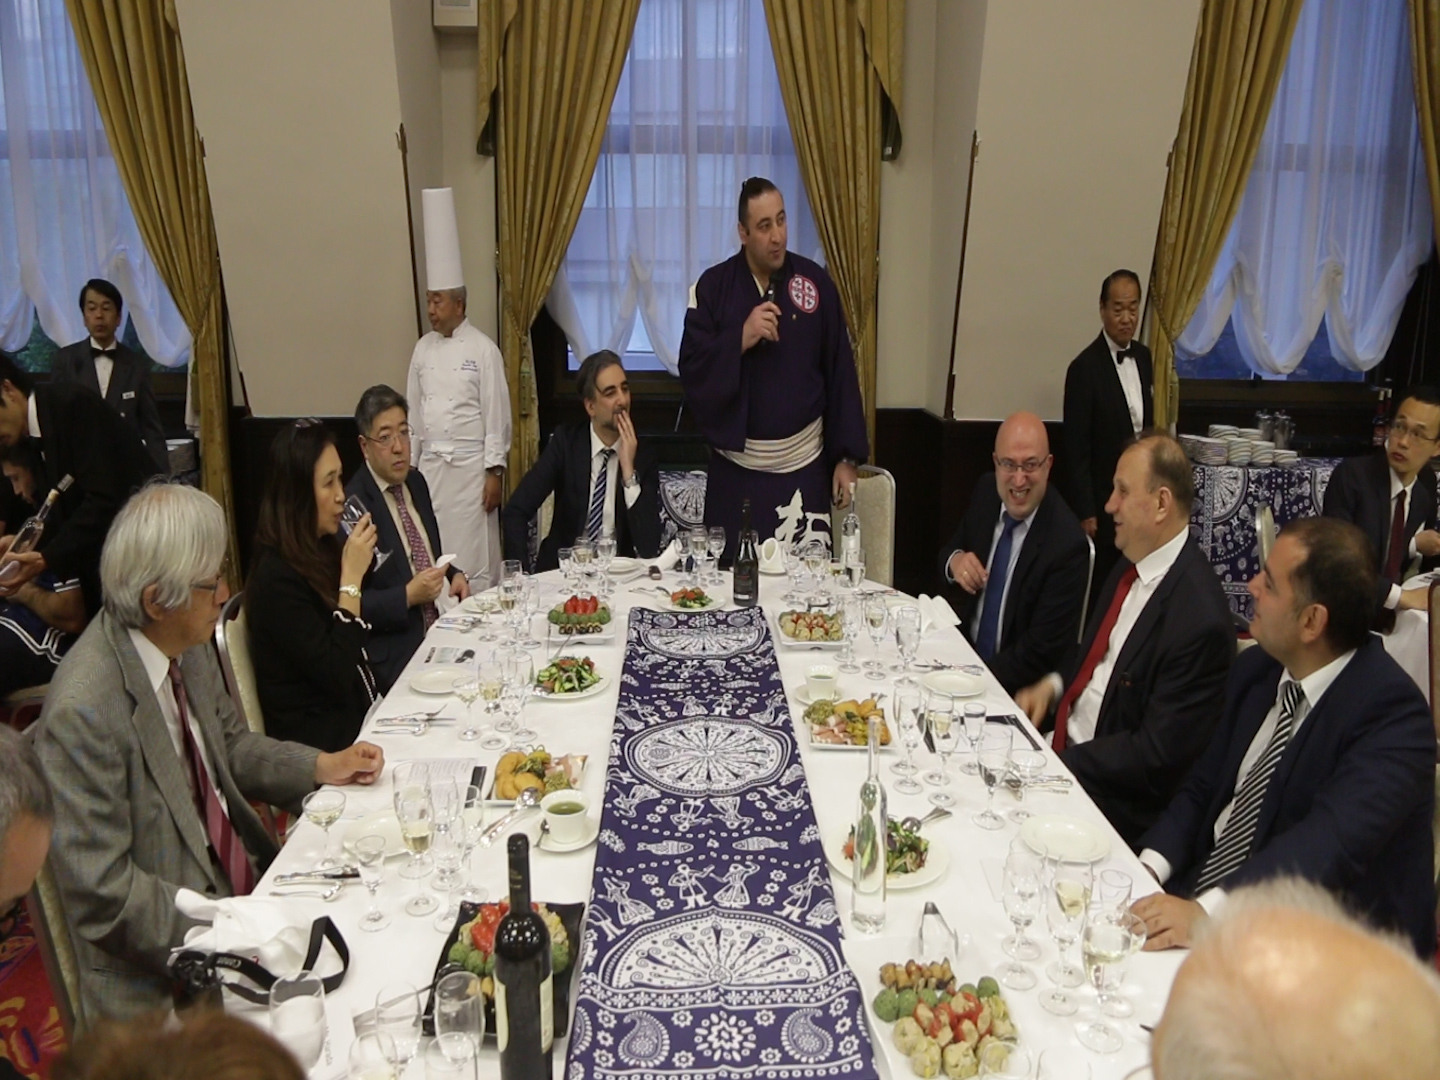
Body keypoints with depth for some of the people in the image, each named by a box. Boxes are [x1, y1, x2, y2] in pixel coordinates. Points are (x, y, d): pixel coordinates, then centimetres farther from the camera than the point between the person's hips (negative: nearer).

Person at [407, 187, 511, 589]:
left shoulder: (482, 350, -6)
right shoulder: (423, 349, 10)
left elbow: (497, 415, -7)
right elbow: (413, 413, 13)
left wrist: (495, 471, -11)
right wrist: (408, 466, 11)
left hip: (470, 465, -5)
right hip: (431, 464, 5)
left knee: (476, 557, -4)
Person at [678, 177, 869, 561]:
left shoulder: (815, 281, 1)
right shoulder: (713, 286, -1)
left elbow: (840, 372, 3)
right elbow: (691, 371, -5)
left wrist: (846, 457, -1)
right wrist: (740, 338, -20)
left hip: (804, 467, 1)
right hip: (737, 469, 0)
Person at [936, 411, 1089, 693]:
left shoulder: (1067, 545, -20)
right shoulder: (986, 491, -2)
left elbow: (1042, 654, -18)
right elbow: (950, 549, 12)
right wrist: (954, 561, -10)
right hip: (963, 650, 6)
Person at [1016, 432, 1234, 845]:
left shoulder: (1199, 618, -25)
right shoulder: (1132, 561, 2)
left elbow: (1157, 756, -22)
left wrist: (1058, 765, -18)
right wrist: (1053, 685, 1)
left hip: (1109, 793, -8)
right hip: (1062, 741, 8)